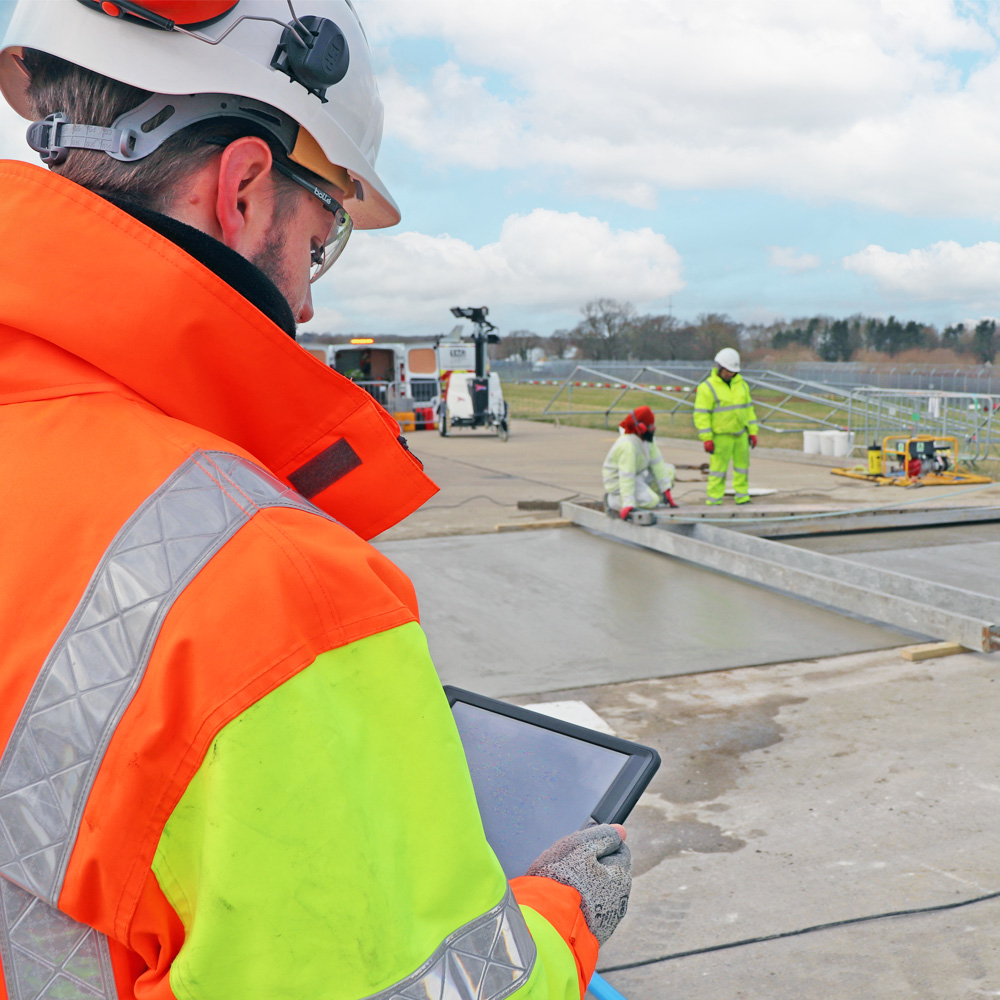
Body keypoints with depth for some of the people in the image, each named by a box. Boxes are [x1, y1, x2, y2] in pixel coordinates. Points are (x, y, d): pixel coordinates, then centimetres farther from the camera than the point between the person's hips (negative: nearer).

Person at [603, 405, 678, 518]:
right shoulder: (627, 445, -32)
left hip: (638, 475, 9)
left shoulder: (647, 438, -4)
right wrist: (627, 504, -38)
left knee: (670, 471, 0)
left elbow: (657, 463, -4)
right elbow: (626, 477, -35)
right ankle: (613, 499, -7)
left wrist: (666, 491, -6)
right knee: (651, 501, -26)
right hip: (618, 483, -9)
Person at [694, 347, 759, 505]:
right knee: (718, 468, -4)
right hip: (721, 435, -6)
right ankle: (714, 501, 2)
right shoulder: (707, 387, -11)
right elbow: (701, 415, -13)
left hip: (740, 433, 6)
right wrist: (706, 439, -17)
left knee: (742, 465, 9)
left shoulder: (741, 384, 8)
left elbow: (748, 408, 13)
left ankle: (742, 498, 18)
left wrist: (752, 431, 8)